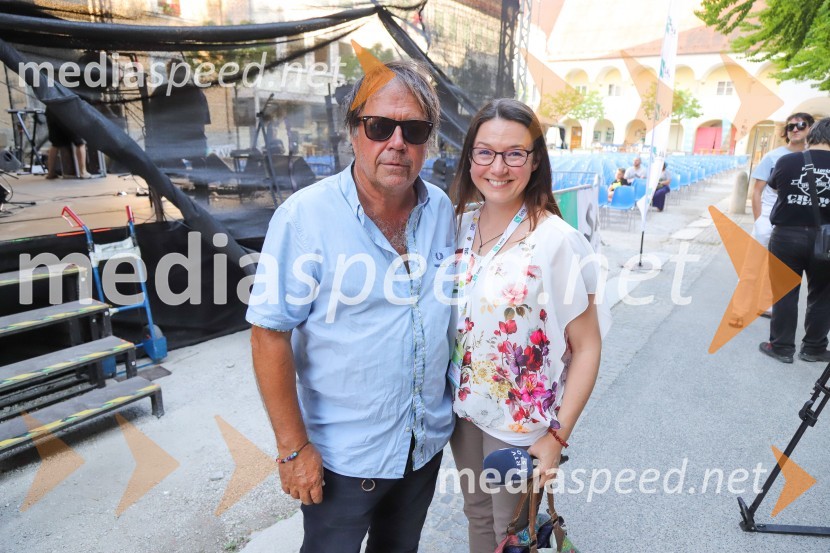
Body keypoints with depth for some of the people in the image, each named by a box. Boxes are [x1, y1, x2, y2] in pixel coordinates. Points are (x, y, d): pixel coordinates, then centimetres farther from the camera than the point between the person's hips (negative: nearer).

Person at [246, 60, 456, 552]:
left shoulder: (443, 211, -4)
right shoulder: (305, 217, -20)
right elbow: (271, 335, -18)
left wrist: (454, 403, 10)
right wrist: (294, 447, -15)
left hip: (428, 442, 5)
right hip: (344, 454, -4)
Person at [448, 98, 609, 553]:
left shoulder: (557, 242, -20)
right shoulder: (461, 226, -4)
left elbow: (587, 346, -15)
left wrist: (557, 437, -16)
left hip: (521, 426, -5)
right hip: (463, 410, 5)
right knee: (476, 515, 25)